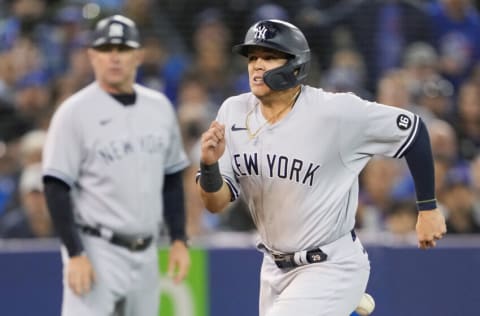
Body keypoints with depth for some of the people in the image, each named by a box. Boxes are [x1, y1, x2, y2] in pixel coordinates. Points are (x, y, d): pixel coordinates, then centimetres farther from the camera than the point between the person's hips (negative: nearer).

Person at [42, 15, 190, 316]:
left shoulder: (160, 107, 9)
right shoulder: (75, 112, -8)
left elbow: (172, 178, 17)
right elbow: (57, 189, -10)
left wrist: (179, 239, 9)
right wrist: (75, 254, -17)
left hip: (146, 256, 6)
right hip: (97, 251, -6)